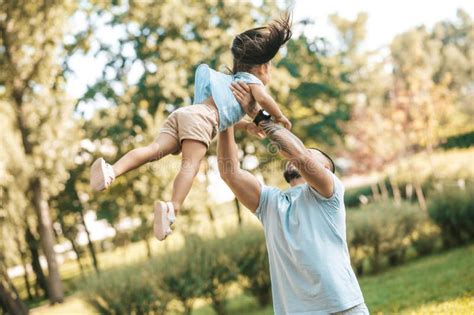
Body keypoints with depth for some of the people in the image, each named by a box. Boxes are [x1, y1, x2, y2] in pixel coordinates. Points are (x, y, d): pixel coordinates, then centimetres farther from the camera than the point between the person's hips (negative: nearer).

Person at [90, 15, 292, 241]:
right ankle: (172, 208, -45)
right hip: (199, 118, -6)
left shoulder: (230, 81, 43)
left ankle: (112, 170, -41)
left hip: (182, 113, 6)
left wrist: (245, 125, 60)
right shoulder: (251, 80, 19)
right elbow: (263, 98, -3)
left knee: (154, 150, -17)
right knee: (191, 164, -21)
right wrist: (279, 117, 13)